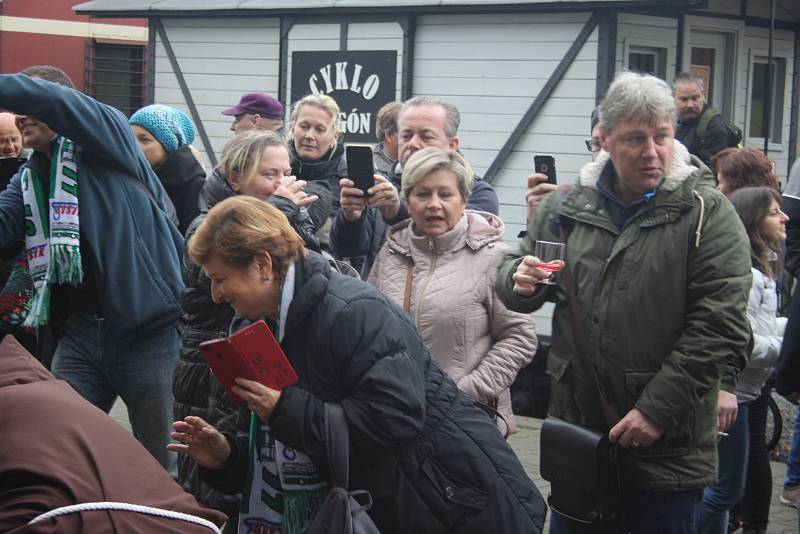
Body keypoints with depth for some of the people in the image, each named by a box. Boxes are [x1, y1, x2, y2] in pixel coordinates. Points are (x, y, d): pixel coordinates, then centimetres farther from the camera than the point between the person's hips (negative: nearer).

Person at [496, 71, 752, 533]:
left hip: (669, 448, -4)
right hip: (575, 433, 4)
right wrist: (521, 279, -6)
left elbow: (719, 327, -13)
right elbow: (514, 280, 19)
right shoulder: (566, 207, 6)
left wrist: (658, 409, -17)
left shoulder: (708, 213, -7)